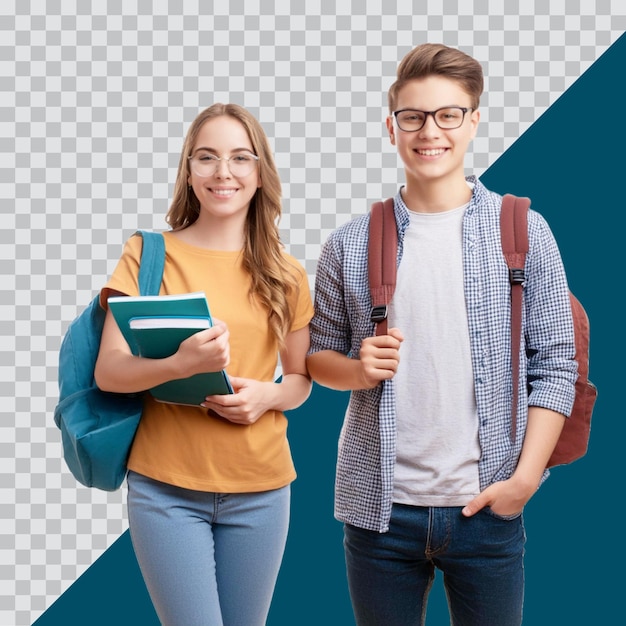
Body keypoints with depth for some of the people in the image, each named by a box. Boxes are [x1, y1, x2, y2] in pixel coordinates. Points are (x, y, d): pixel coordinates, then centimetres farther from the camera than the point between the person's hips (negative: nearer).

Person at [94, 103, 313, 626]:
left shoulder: (285, 274, 6)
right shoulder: (148, 254, -1)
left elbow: (301, 380, 12)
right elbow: (108, 372, -7)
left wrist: (267, 394, -10)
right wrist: (180, 364, -25)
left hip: (260, 490, 3)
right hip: (166, 488, -2)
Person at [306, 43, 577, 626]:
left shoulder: (524, 232, -1)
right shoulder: (351, 243, 3)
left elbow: (554, 366, 0)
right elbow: (317, 354, 11)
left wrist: (525, 477, -9)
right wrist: (358, 368, -10)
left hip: (487, 507, -1)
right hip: (379, 505, 1)